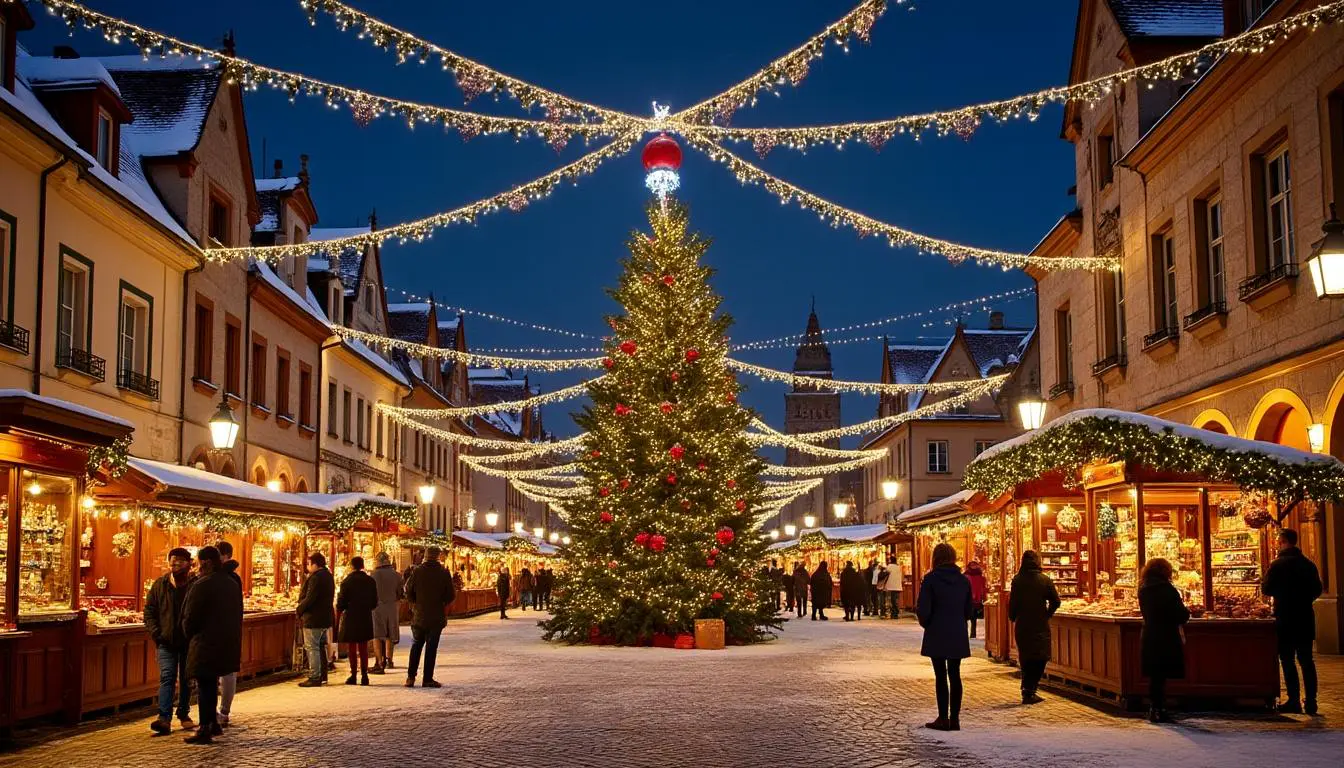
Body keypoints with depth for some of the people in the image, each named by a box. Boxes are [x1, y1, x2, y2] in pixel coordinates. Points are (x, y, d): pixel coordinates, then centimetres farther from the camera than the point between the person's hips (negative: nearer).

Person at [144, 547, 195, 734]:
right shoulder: (160, 585, 3)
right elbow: (149, 611, 7)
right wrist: (156, 634, -5)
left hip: (189, 642, -1)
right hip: (167, 642, 1)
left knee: (186, 680, 12)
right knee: (167, 677, -10)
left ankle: (183, 714, 28)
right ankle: (164, 718, -16)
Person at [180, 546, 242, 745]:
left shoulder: (202, 585, -16)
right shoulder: (232, 584, 9)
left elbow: (190, 617, -12)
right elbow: (238, 614, 13)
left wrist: (189, 635, 7)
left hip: (205, 645, -8)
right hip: (227, 644, 8)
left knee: (205, 686, -2)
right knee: (211, 684, 19)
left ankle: (205, 730, 0)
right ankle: (212, 723, 27)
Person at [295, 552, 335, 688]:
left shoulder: (316, 577, -19)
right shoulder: (328, 576, 12)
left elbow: (309, 599, -23)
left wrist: (299, 609, -7)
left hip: (313, 618, -10)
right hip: (326, 617, 10)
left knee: (312, 648, -5)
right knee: (321, 647, 18)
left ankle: (314, 677, -5)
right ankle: (322, 675, 25)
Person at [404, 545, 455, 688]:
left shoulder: (417, 571, -6)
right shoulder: (444, 573, -8)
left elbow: (408, 592, -5)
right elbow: (450, 596, -7)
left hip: (419, 615, 1)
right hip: (436, 616, -1)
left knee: (416, 645, 15)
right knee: (431, 647, 5)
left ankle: (411, 677, 10)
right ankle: (427, 679, 5)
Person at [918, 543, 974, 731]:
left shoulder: (930, 579, -11)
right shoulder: (963, 580, 2)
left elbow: (923, 610, -13)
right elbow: (969, 610, 8)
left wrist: (926, 624, 6)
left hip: (936, 635, -4)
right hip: (958, 636, 4)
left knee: (940, 676, 2)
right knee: (955, 675, 9)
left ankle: (943, 718, 3)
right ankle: (954, 719, 10)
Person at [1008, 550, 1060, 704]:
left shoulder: (1017, 580, -6)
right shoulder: (1045, 580, -6)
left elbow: (1013, 602, -4)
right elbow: (1055, 602, -4)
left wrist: (1012, 618, 12)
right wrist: (1047, 615, 11)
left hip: (1022, 626, 1)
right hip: (1040, 626, -1)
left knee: (1025, 658, 14)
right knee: (1040, 658, 6)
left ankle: (1027, 691, 14)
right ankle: (1030, 690, -5)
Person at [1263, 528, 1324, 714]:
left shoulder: (1278, 565, -11)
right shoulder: (1308, 564, 4)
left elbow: (1266, 589, -9)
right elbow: (1317, 590, 9)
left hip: (1285, 619, -5)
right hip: (1306, 618, 5)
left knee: (1287, 660, 2)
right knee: (1306, 660, 10)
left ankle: (1294, 701, -1)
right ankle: (1311, 702, 8)